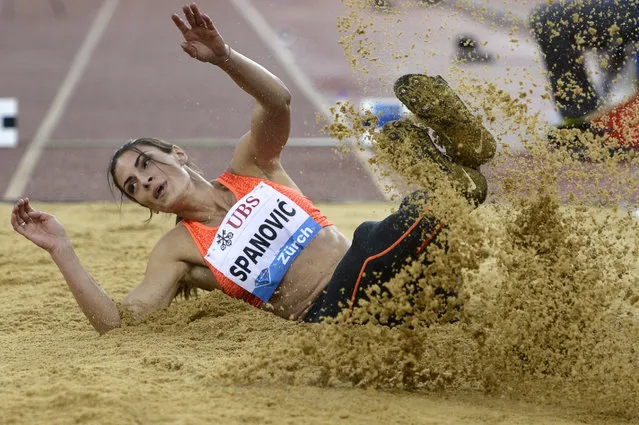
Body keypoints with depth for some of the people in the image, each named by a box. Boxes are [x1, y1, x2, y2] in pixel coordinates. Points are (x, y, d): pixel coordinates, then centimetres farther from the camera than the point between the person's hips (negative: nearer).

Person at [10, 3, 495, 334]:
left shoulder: (248, 167, 18)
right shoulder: (178, 251, 12)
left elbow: (278, 102, -2)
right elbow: (115, 321, -2)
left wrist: (224, 57, -21)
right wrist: (61, 249, -9)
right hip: (333, 311, -5)